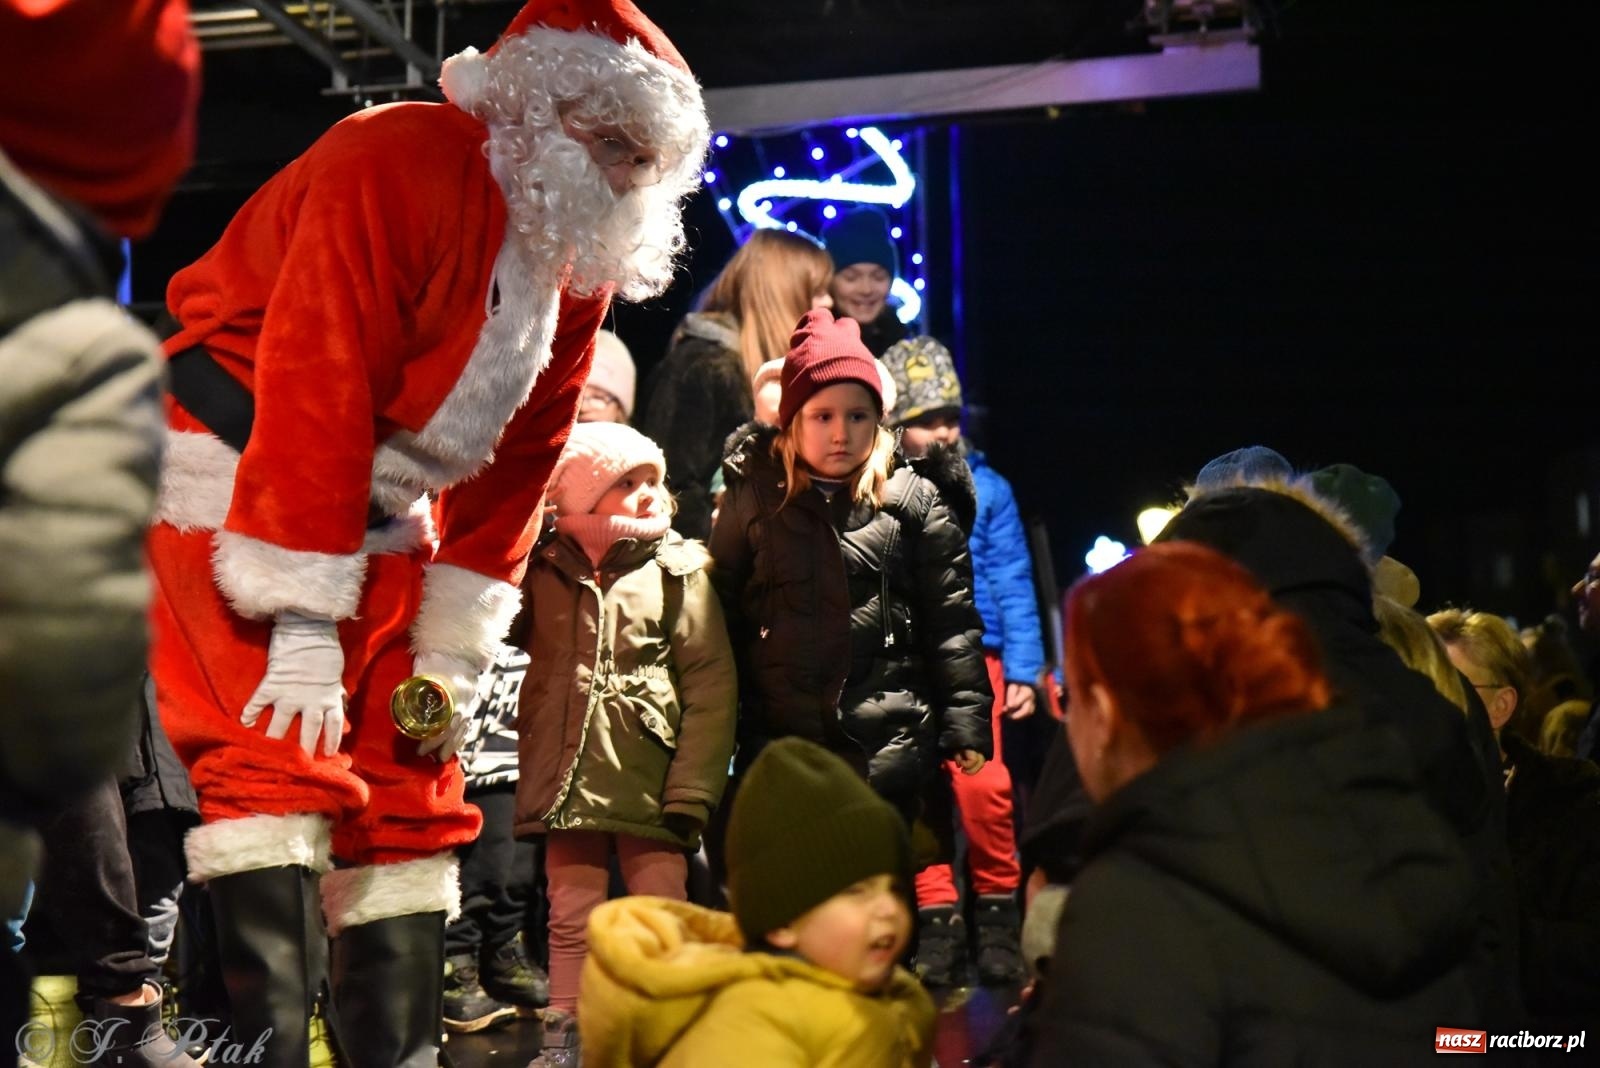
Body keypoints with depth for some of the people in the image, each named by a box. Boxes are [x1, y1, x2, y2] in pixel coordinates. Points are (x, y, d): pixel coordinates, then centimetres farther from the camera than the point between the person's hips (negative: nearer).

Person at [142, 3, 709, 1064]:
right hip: (235, 478, -8)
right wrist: (304, 623, -28)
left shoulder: (583, 264, 3)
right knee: (283, 755, -19)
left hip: (380, 514, 8)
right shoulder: (399, 166, -22)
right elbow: (314, 388, -27)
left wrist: (454, 653, 2)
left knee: (412, 791, 6)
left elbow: (520, 460, 6)